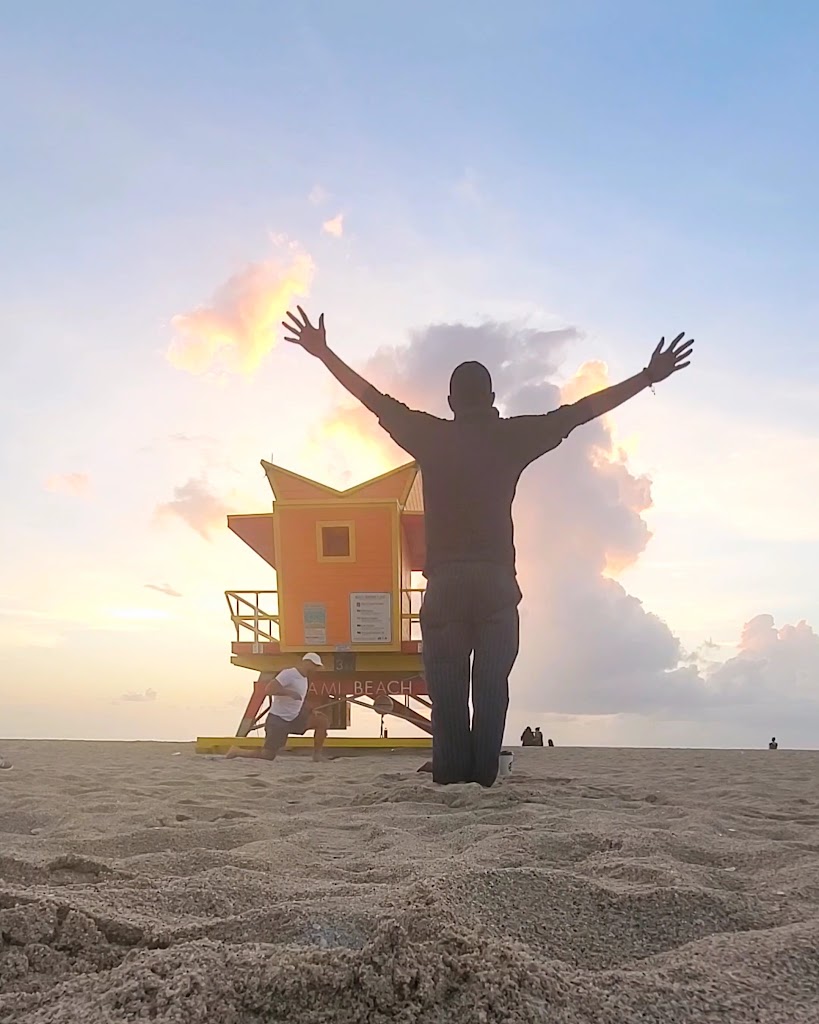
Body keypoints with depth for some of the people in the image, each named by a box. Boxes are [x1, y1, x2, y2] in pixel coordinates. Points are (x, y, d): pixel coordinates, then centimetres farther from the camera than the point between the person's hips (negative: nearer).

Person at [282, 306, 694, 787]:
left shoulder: (431, 436, 7)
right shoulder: (512, 437, 5)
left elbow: (375, 399, 13)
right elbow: (579, 412, 7)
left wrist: (324, 353, 22)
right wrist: (648, 377, 12)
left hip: (445, 582, 0)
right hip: (497, 581, 0)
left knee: (447, 689, 1)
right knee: (492, 687, 0)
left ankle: (450, 777, -7)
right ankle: (483, 778, -8)